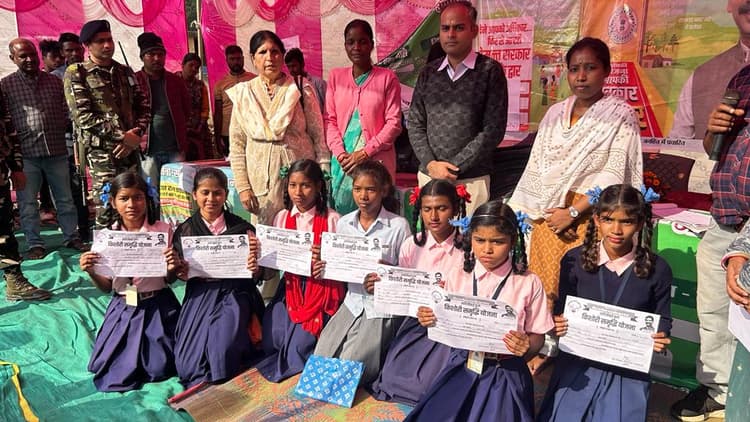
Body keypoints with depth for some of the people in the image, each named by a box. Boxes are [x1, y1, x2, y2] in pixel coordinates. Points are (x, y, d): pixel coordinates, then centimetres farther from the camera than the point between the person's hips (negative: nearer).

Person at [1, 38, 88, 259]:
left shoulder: (54, 81, 10)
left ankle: (71, 237, 21)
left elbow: (65, 112, 16)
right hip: (25, 153, -2)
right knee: (27, 202, 5)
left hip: (56, 150, 2)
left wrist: (59, 133, 6)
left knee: (65, 198, 9)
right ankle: (35, 244, 15)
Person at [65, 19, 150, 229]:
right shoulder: (76, 74, 1)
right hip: (102, 151, -4)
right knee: (106, 211, -5)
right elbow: (83, 116, -9)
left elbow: (143, 107, 13)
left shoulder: (124, 71, 16)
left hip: (131, 149, 5)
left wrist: (136, 134, -5)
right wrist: (123, 136, -13)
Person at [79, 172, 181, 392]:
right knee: (116, 371, 3)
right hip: (123, 309, 2)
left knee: (159, 368, -4)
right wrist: (91, 272, -15)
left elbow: (169, 279, -1)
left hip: (157, 308, -2)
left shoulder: (163, 230, -9)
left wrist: (172, 268, -23)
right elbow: (106, 287, 4)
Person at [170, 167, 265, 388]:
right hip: (200, 296, 3)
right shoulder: (185, 230, 6)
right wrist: (179, 272, -10)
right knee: (188, 363, -11)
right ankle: (203, 385, 20)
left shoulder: (242, 228, 0)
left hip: (233, 295, -2)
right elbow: (180, 273, 13)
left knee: (223, 350, -23)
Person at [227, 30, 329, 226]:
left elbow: (319, 136, 0)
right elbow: (237, 145, 6)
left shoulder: (301, 90, 2)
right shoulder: (243, 94, 6)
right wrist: (242, 186, 1)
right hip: (262, 179, 1)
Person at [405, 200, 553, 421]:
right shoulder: (457, 279, -1)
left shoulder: (528, 283, -7)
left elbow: (538, 337, -1)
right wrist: (430, 320, -13)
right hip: (461, 368, 2)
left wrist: (526, 345, -21)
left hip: (505, 375, -2)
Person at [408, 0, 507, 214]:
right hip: (428, 176, 4)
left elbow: (493, 129, -7)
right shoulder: (428, 73, 10)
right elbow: (415, 124, 9)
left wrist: (454, 166, -10)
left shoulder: (490, 71, -1)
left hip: (471, 180, -3)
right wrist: (431, 163, -6)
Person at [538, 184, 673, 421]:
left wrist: (660, 340, -16)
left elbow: (662, 319, 4)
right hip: (578, 364, 1)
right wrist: (557, 324, -15)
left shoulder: (657, 269, -7)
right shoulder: (575, 260, -6)